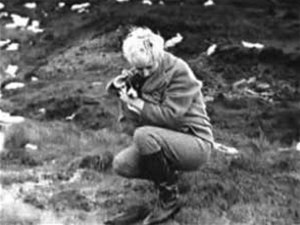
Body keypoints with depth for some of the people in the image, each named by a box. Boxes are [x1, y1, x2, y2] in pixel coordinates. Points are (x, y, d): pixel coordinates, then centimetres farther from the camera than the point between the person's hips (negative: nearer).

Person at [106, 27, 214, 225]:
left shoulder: (179, 71, -17)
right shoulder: (139, 75, 4)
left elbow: (171, 116, -24)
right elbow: (134, 118, 1)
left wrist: (138, 104, -19)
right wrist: (124, 94, -16)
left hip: (196, 143, -7)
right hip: (164, 142, 7)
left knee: (144, 135, -32)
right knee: (121, 164, -11)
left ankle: (169, 199, -13)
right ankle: (168, 175, 13)